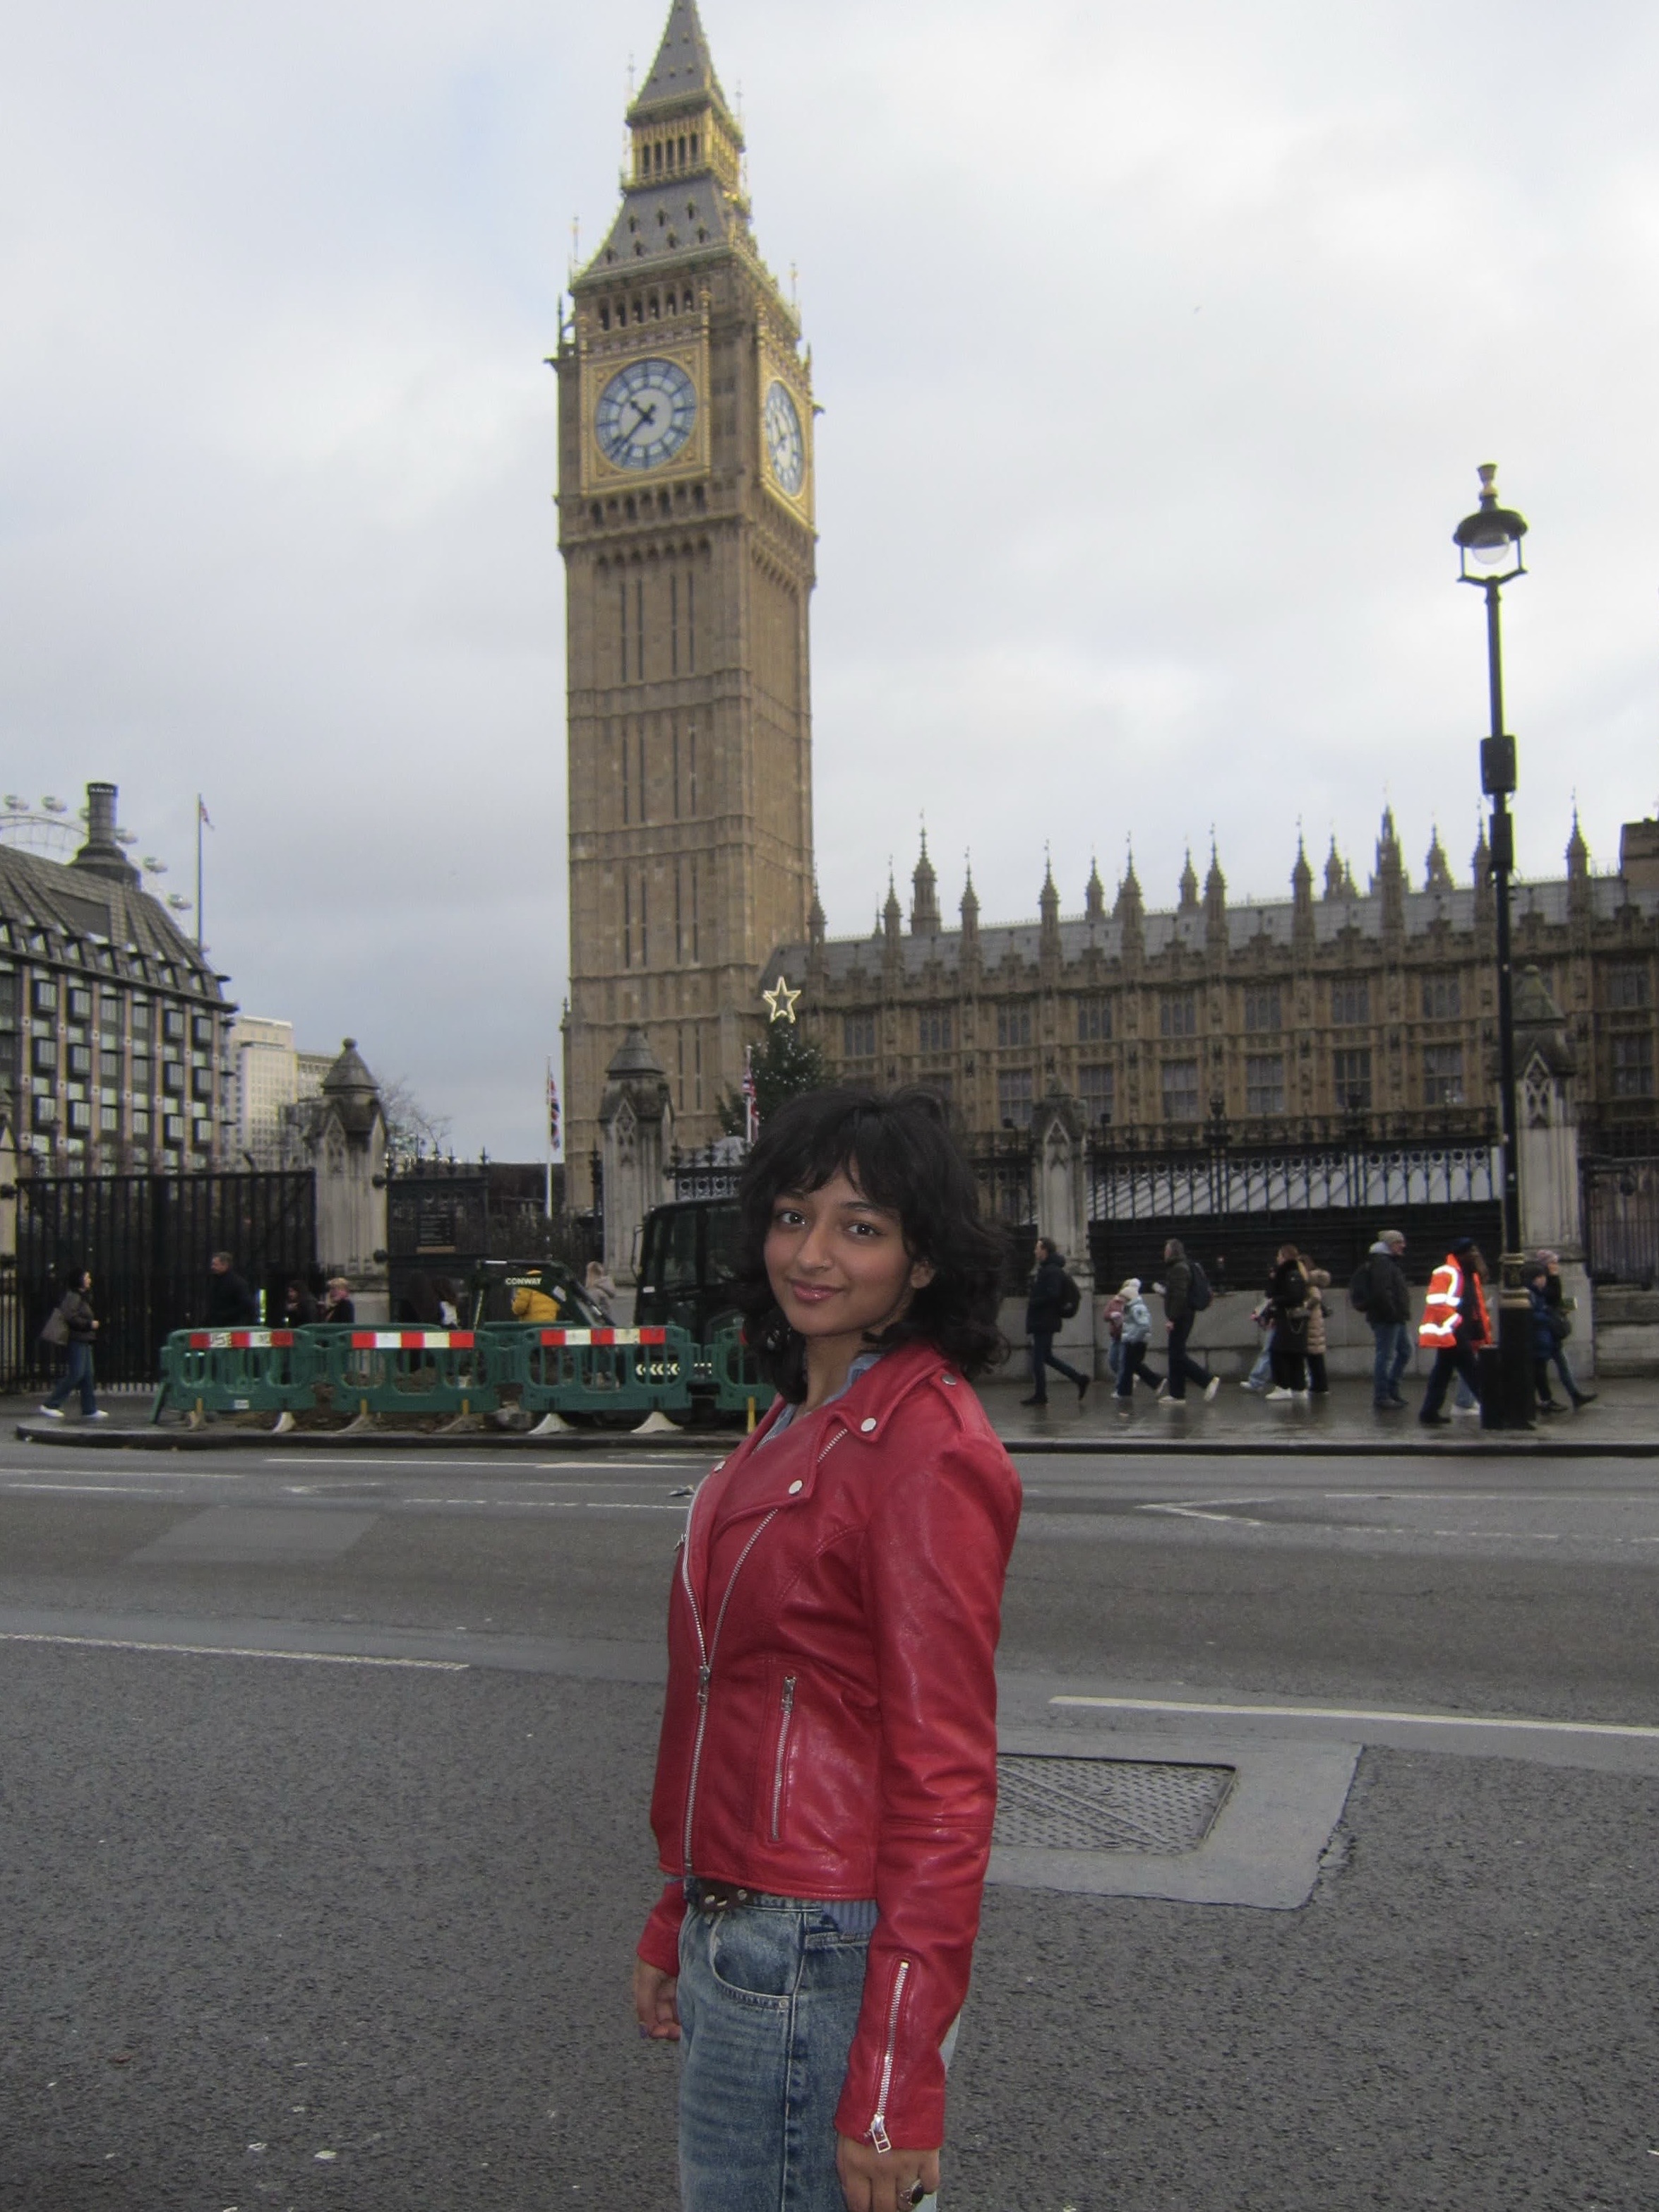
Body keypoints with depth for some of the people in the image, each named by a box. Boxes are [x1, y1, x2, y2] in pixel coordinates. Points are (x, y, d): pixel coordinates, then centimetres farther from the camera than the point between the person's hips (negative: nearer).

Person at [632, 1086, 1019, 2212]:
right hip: (738, 1929, 9)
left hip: (813, 1954, -9)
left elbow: (942, 1782, -20)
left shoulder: (926, 1449, -19)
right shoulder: (801, 1420, 9)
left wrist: (891, 2087, -19)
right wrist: (678, 1925, 18)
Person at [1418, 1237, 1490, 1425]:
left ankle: (1430, 1414, 14)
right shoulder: (1446, 1274, -13)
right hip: (1450, 1334, -10)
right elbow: (1437, 1303, -22)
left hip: (1463, 1335, 10)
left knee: (1443, 1373, 11)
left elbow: (1478, 1306, 24)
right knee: (1472, 1374, -9)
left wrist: (1485, 1331, 17)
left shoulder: (1470, 1275, 19)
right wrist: (1456, 1324, -23)